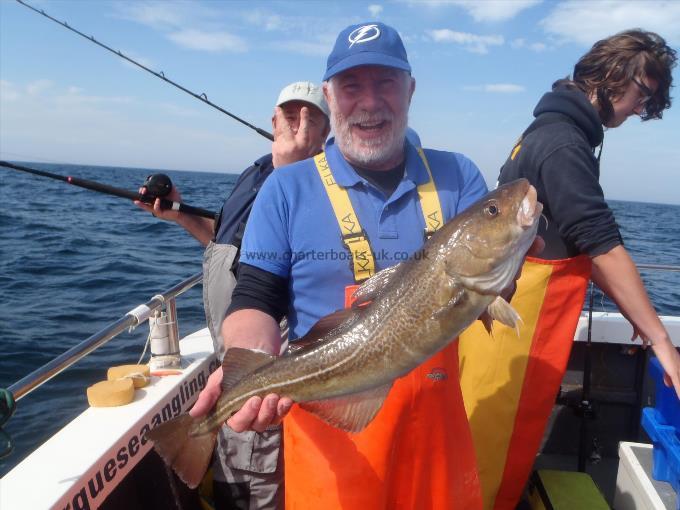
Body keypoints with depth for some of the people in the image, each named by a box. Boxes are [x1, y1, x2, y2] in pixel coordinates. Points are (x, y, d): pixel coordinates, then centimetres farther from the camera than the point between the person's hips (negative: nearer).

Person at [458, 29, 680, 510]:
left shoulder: (556, 131, 13)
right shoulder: (563, 143, -17)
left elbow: (580, 241, 16)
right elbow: (603, 246, -22)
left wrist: (633, 310, 15)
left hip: (510, 316, 10)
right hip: (514, 323, -10)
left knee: (498, 442, 21)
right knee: (496, 454, 5)